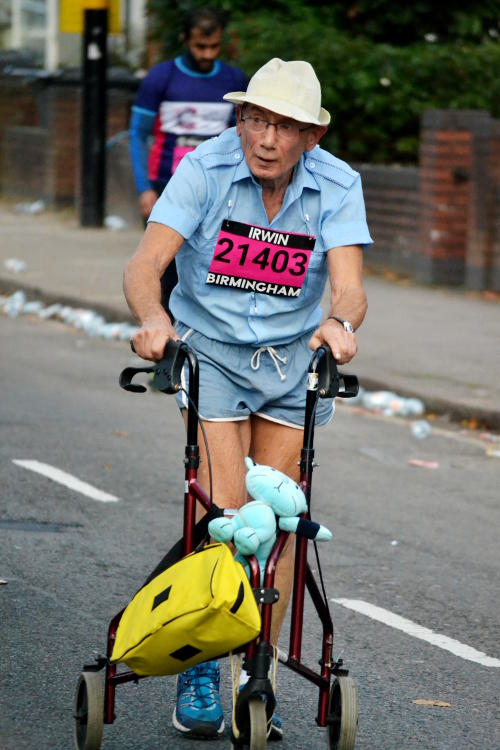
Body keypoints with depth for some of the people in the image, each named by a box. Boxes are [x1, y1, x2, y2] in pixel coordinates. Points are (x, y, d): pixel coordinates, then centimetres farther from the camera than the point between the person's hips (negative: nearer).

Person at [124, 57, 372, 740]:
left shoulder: (338, 186, -12)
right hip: (209, 349, -2)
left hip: (294, 357, 2)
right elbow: (145, 264, -26)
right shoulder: (205, 169, -17)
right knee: (223, 516, -12)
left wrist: (340, 322, -47)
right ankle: (198, 670, 4)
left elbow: (349, 285, -23)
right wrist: (153, 318, -47)